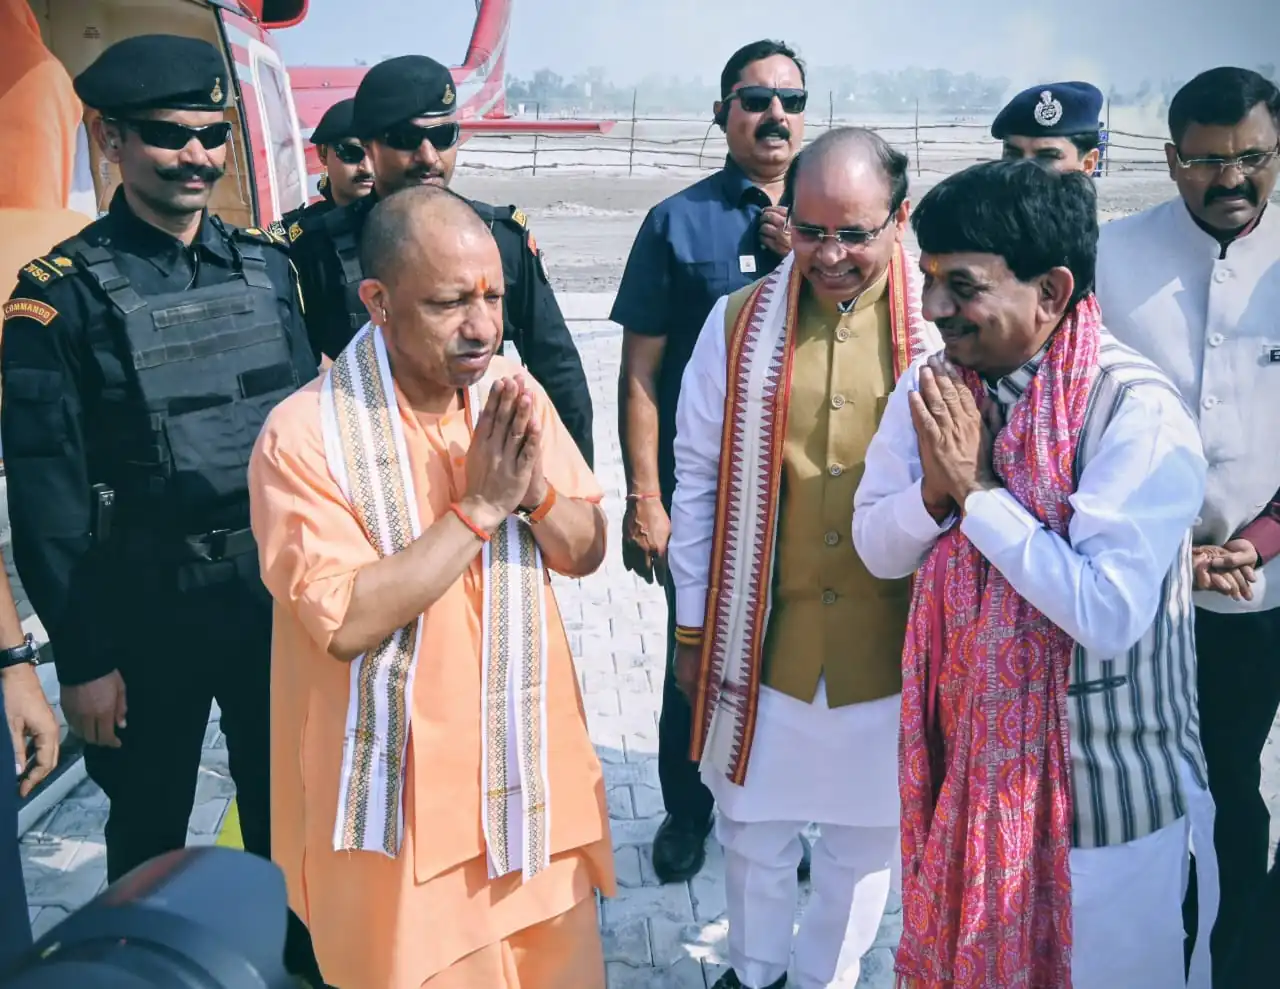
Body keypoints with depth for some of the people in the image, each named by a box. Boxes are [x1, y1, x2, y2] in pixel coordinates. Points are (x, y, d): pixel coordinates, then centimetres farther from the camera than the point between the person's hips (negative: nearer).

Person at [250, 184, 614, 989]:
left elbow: (587, 552, 3)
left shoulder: (514, 393, -1)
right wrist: (479, 506, -23)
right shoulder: (307, 434, -18)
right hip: (406, 798, -5)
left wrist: (535, 491, -18)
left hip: (534, 768, 5)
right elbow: (347, 623, -25)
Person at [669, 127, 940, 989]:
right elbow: (699, 480, 2)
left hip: (893, 642, 0)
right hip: (762, 635, 1)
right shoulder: (740, 323, -4)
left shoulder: (943, 327, -7)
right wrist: (694, 627, 5)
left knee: (867, 833, 17)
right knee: (754, 825, 17)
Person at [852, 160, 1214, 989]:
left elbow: (1107, 612, -29)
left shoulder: (1138, 413, -23)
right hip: (965, 758, 6)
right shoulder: (930, 387, -3)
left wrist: (976, 489, -24)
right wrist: (935, 486, -21)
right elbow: (877, 548, 0)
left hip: (1103, 783, -5)